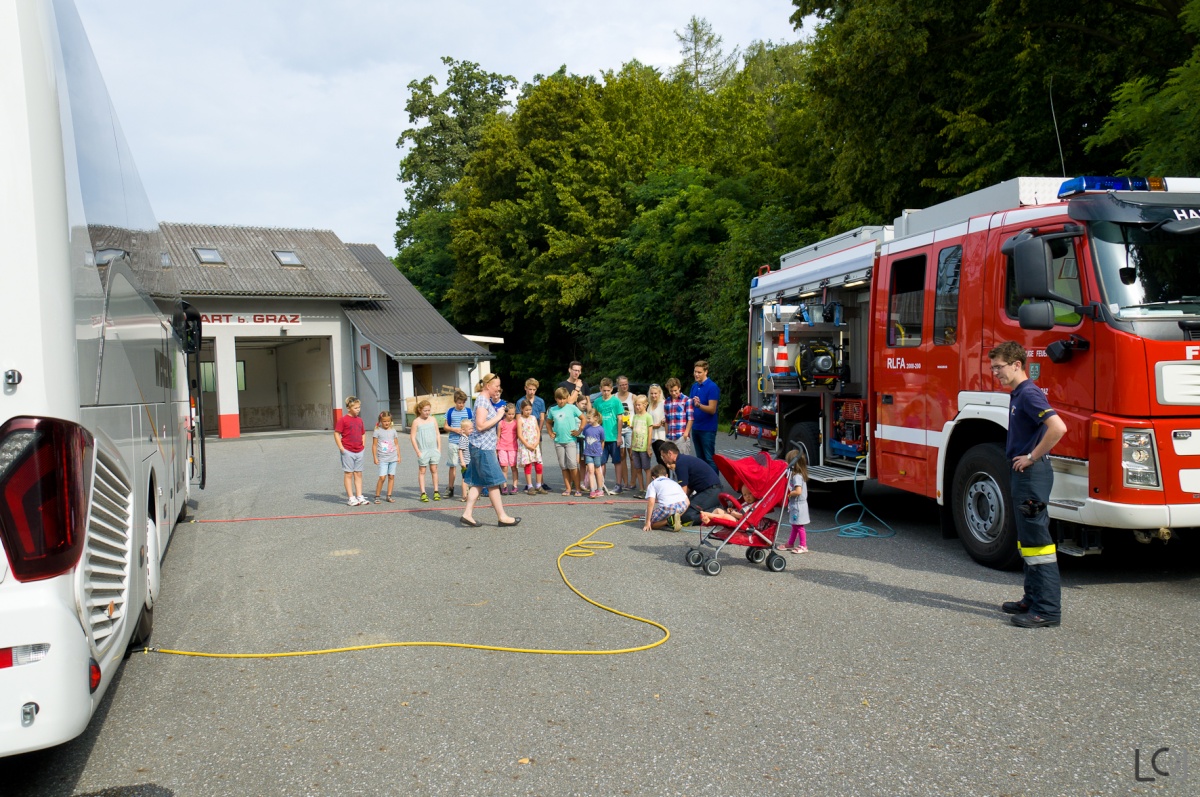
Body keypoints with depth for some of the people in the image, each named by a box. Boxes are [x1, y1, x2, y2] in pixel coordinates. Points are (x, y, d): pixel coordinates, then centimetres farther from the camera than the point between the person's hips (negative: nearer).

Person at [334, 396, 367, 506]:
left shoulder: (359, 420, 11)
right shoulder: (343, 420, -9)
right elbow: (336, 433, -10)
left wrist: (362, 446, 12)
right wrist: (341, 448, -14)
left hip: (359, 452, 6)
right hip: (348, 451, -6)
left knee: (358, 474, 9)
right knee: (348, 474, 1)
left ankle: (359, 496, 15)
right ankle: (350, 498, 5)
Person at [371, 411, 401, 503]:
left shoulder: (393, 431, 9)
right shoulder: (377, 431, -2)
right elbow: (374, 445, 0)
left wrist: (399, 456, 10)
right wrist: (375, 457, -4)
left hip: (393, 458, 4)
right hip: (382, 459, -4)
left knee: (391, 477, 4)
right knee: (382, 477, -11)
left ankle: (389, 496, 12)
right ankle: (377, 496, 1)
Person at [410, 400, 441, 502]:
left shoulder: (433, 419, 6)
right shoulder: (416, 422, -5)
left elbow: (438, 434, 11)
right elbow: (412, 437, -5)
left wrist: (439, 448, 5)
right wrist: (418, 451, -9)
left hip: (434, 449, 3)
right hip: (423, 450, -3)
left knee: (434, 470, 6)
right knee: (422, 471, 2)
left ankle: (436, 492, 13)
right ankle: (423, 493, 5)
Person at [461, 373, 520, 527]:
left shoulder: (487, 400, 16)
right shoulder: (482, 401, -14)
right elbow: (480, 425, -22)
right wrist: (498, 417, -15)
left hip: (484, 447, 10)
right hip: (482, 447, -10)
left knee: (478, 483, 10)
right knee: (493, 482, -4)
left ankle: (467, 514, 11)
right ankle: (502, 517, 2)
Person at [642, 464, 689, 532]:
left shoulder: (652, 484, 21)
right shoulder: (673, 482, 35)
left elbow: (651, 502, 3)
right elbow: (687, 502, 24)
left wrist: (647, 522, 4)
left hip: (667, 506, -4)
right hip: (683, 505, 4)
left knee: (651, 523, 18)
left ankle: (669, 520, -9)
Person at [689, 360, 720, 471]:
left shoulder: (712, 387, -12)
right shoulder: (694, 386, 10)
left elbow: (712, 409, -18)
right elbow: (690, 405, 18)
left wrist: (699, 405, -35)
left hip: (707, 429, -7)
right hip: (696, 428, 7)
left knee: (710, 459, -4)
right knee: (700, 459, 14)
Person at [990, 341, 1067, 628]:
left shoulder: (1029, 393, -16)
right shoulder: (1017, 395, 15)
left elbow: (1058, 427, -29)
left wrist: (1032, 457, -21)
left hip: (1033, 474, -11)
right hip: (1024, 475, 11)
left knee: (1037, 540, -7)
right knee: (1027, 539, 16)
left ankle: (1048, 609, -3)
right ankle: (1033, 599, 24)